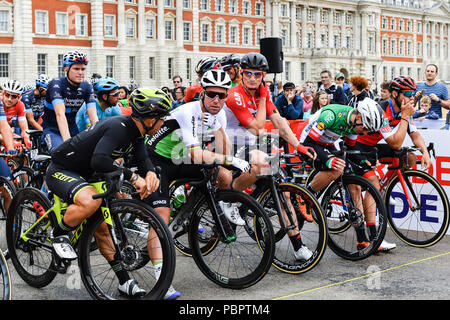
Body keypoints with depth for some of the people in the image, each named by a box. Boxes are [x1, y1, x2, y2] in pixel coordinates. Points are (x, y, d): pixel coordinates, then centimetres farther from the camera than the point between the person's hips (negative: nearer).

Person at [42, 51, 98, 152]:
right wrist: (68, 142, -45)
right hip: (52, 130, -5)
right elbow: (60, 114, -33)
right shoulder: (56, 84, -20)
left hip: (72, 129, 5)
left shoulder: (86, 87, -6)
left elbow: (93, 117, -14)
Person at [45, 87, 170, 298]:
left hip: (83, 174, 9)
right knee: (90, 201, -37)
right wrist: (133, 177, -38)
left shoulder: (136, 131, 0)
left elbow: (143, 158, 0)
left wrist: (151, 173, -23)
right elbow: (99, 160, -42)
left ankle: (124, 281, 13)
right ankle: (58, 235, -9)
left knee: (102, 227, 7)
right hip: (60, 171, -9)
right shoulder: (118, 127, -30)